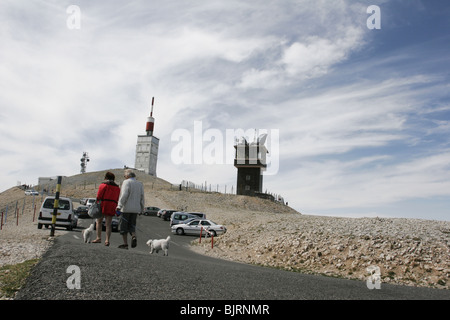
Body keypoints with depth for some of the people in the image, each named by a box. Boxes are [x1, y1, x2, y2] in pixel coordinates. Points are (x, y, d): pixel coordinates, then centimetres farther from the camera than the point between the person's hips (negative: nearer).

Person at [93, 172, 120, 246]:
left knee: (99, 222, 11)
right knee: (108, 224, 4)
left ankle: (99, 238, 7)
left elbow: (99, 196, -7)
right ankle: (107, 240, -2)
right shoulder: (117, 187, 13)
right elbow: (117, 199, 11)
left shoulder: (103, 185, -2)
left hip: (103, 205, -4)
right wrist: (115, 208, 13)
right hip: (112, 206, 4)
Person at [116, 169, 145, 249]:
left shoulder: (126, 182, -6)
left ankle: (125, 244, 5)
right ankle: (134, 236, -12)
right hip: (136, 209, 6)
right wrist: (142, 209, 18)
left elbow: (124, 195, -17)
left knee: (123, 226, 5)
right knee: (132, 225, 15)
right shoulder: (140, 184, 12)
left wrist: (119, 205, -19)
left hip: (126, 208, -5)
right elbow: (142, 198, 12)